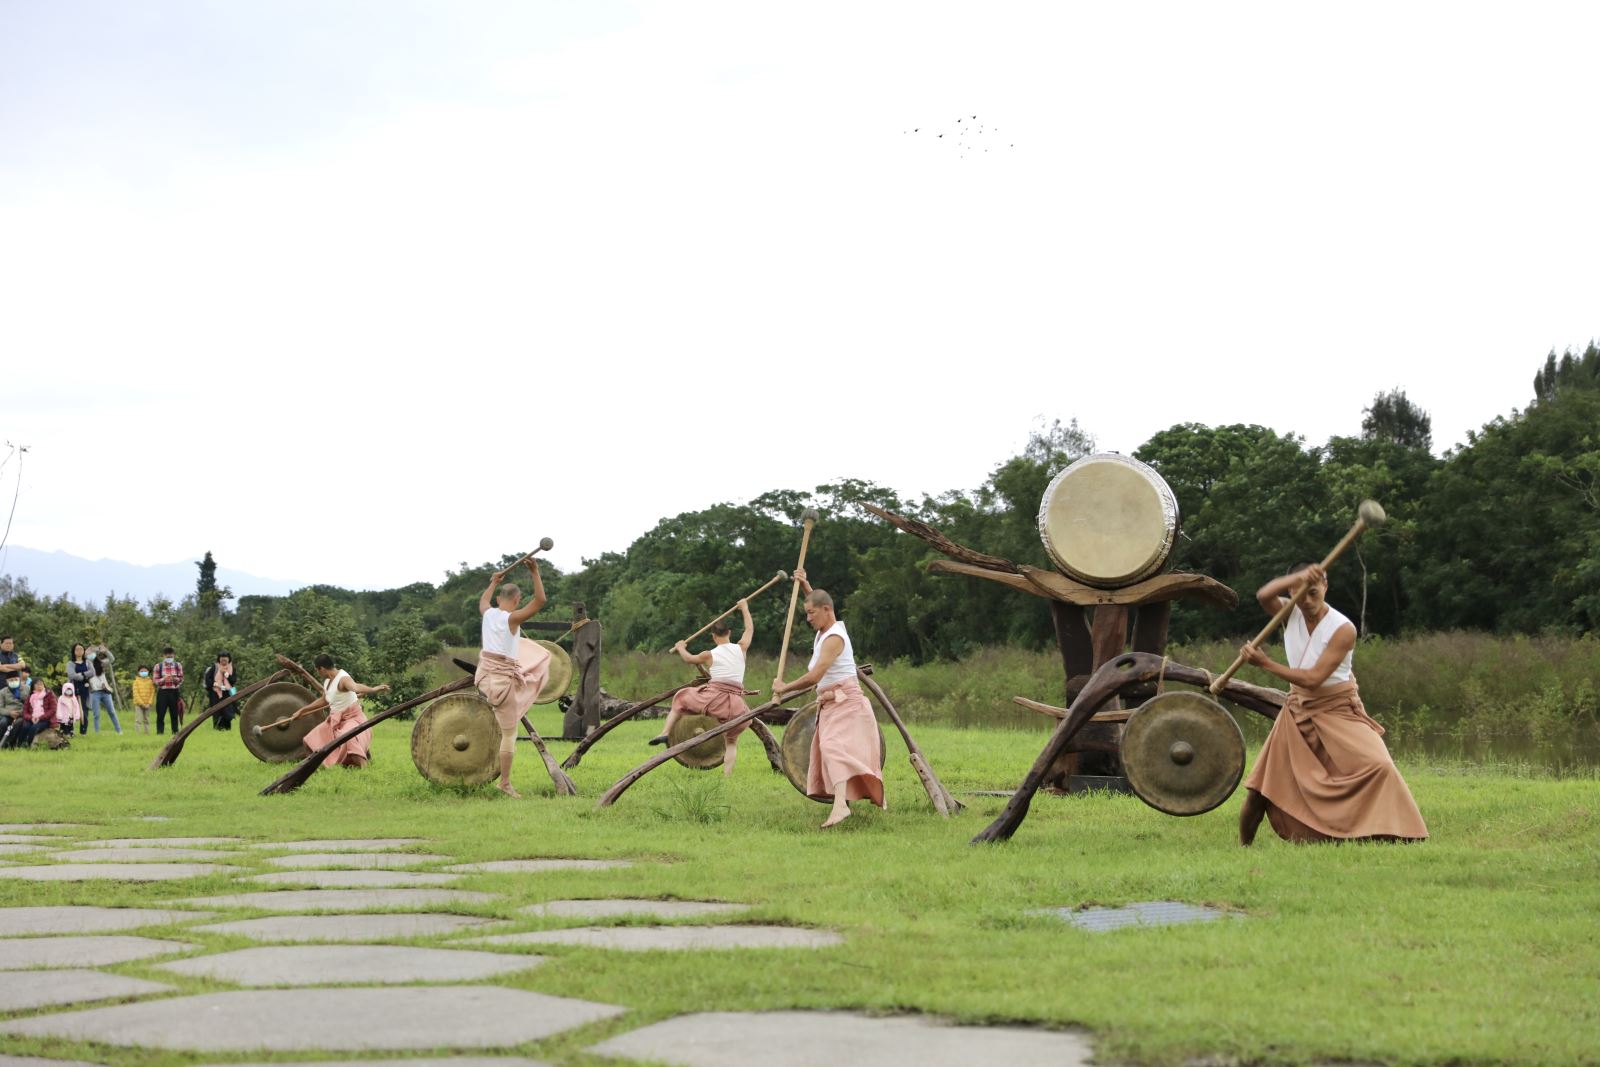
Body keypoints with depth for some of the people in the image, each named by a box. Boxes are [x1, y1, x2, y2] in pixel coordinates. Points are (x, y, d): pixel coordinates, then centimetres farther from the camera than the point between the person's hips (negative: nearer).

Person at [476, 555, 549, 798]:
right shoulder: (513, 618, -17)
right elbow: (540, 600, -22)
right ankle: (505, 783, 5)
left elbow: (482, 600, 29)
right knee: (510, 733, 2)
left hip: (486, 672, 8)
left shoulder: (488, 613, 3)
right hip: (503, 677, -8)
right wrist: (535, 573, -18)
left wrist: (493, 582, 41)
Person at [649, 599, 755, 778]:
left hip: (712, 698, -1)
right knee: (732, 741, 17)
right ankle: (727, 775, -1)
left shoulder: (710, 655, 5)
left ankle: (665, 733, 10)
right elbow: (750, 629, 27)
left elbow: (688, 658, 25)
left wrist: (680, 647, 46)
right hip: (735, 704, 1)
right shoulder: (741, 649, 7)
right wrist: (744, 608, 40)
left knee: (681, 698, 24)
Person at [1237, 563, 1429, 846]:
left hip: (1338, 711, -4)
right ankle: (1243, 845, 21)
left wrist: (1265, 663, -23)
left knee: (1378, 765, -26)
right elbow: (1263, 595, -28)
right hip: (1299, 712, 4)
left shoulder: (1343, 629, -19)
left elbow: (1313, 678, -24)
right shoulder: (1290, 613, -5)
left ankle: (1397, 835, -19)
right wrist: (1298, 577, -43)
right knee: (1260, 789, 2)